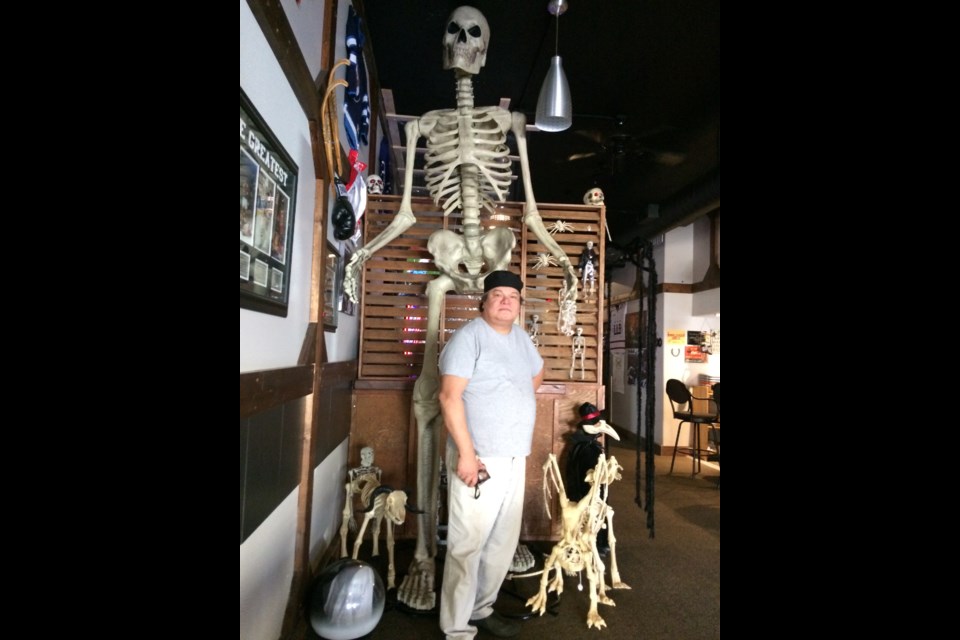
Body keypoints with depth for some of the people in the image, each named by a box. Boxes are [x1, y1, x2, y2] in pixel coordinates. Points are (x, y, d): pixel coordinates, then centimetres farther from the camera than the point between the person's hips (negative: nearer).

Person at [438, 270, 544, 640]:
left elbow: (537, 373, 30)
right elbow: (449, 396, -19)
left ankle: (481, 609, 35)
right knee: (468, 543, -1)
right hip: (479, 458, -8)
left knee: (504, 541, 17)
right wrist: (466, 452, -22)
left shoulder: (519, 336, 11)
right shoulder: (469, 336, -13)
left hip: (515, 458, 8)